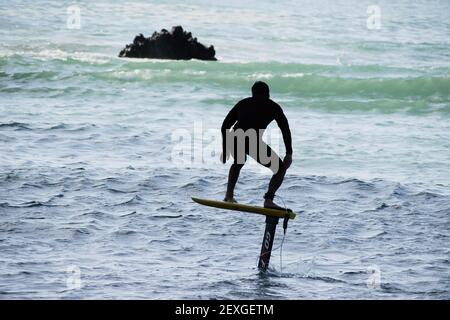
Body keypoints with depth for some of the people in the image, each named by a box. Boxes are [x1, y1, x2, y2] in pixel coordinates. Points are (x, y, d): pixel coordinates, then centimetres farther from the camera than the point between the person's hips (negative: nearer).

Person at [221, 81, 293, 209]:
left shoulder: (243, 103, 29)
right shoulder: (273, 106, 21)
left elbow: (225, 126, 27)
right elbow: (285, 129, 9)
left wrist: (225, 150, 34)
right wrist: (289, 154, 6)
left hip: (234, 141, 4)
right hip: (254, 142, -4)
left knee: (238, 162, 39)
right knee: (280, 169, 10)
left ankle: (229, 196, 31)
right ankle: (268, 200, -7)